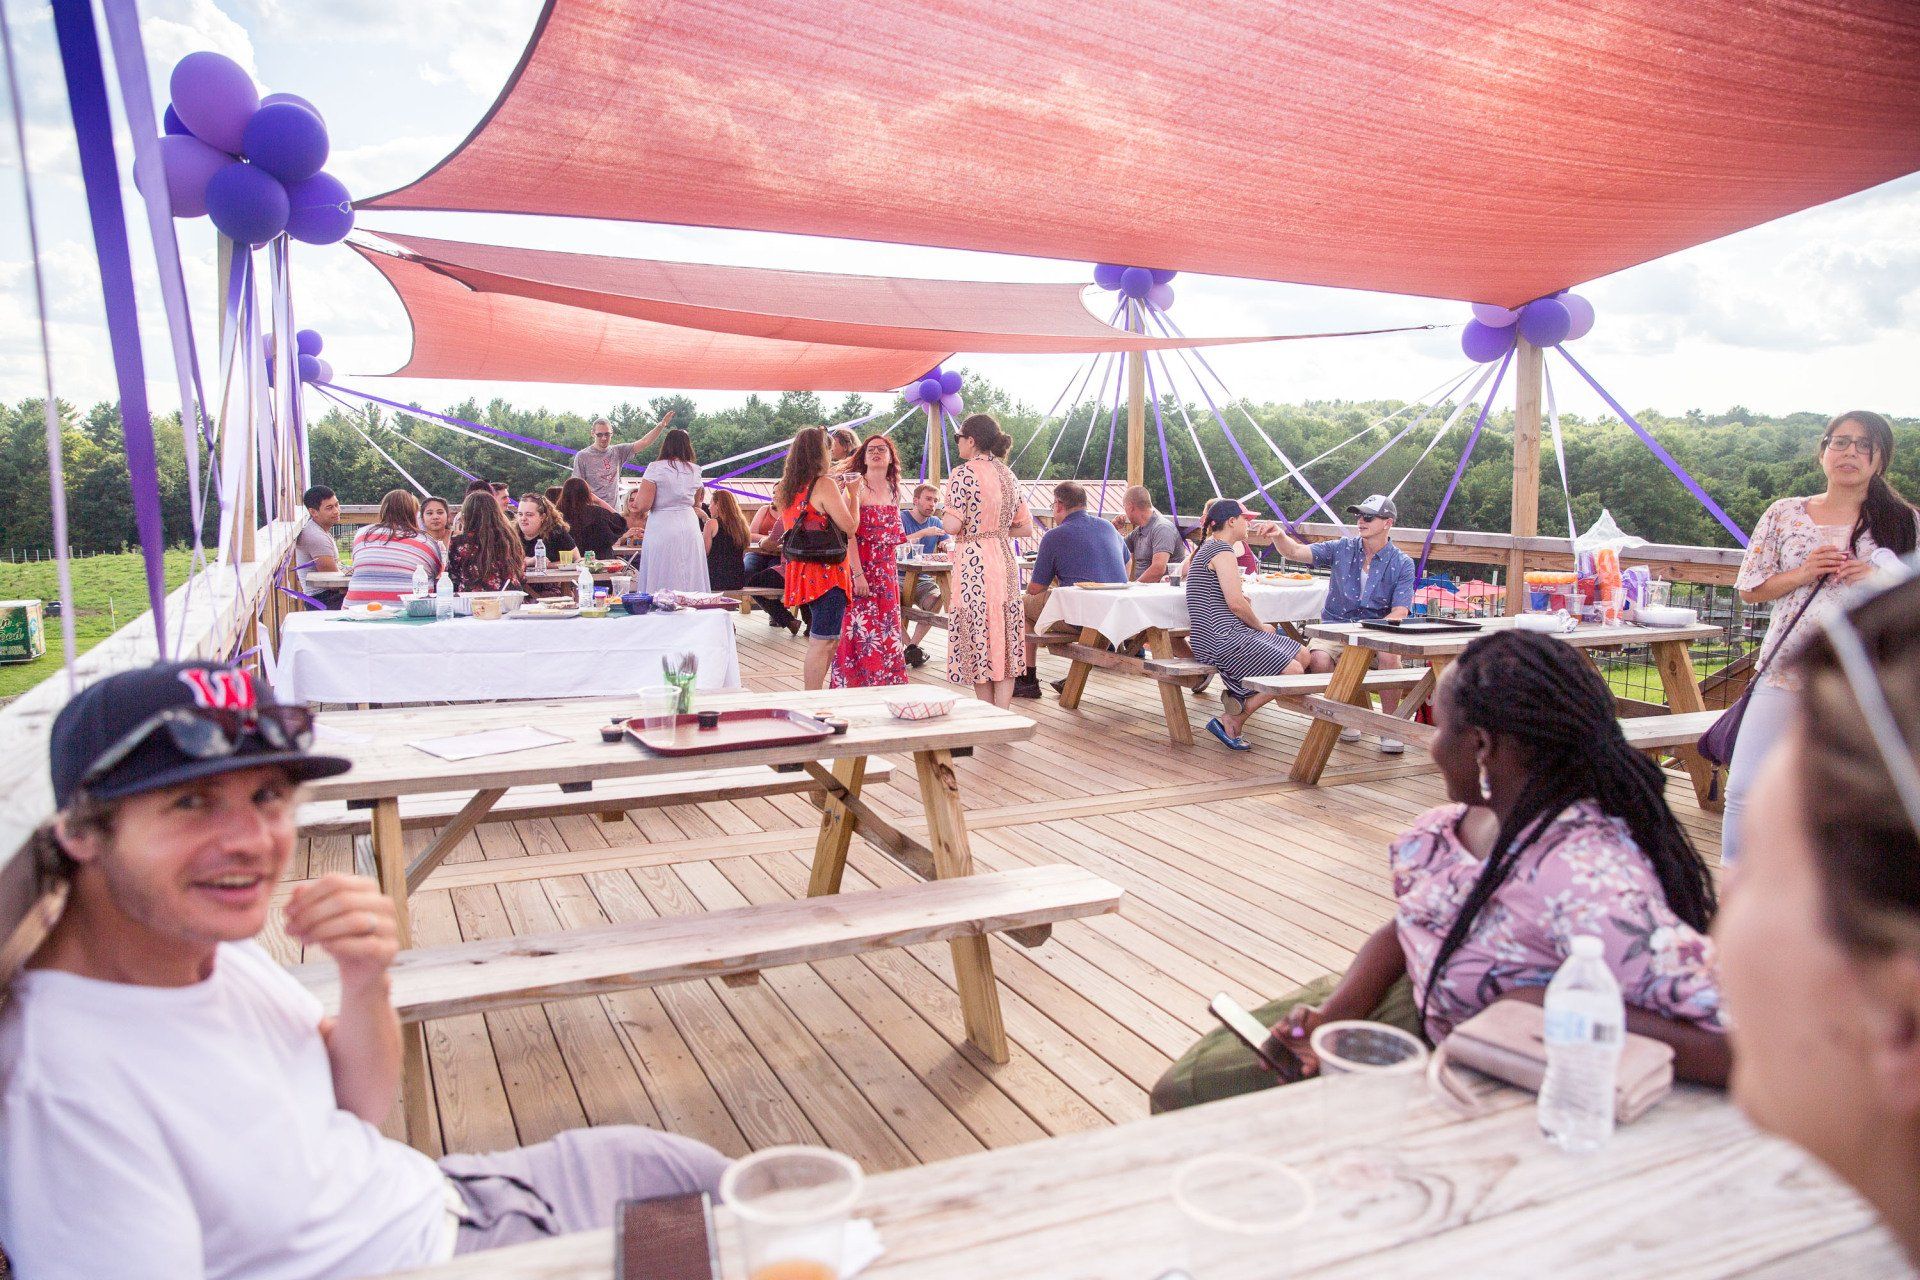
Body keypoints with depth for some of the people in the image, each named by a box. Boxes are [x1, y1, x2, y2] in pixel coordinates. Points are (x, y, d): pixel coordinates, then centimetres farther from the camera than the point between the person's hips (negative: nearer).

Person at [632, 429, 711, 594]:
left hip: (661, 530, -4)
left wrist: (636, 502, 9)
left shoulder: (655, 468, -7)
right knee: (689, 578, 9)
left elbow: (643, 505, -11)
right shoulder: (694, 470, 6)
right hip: (690, 527, 4)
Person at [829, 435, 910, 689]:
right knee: (862, 631, -6)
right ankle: (855, 686, 1)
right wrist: (858, 573, -21)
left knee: (887, 632, 8)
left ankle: (886, 685, 15)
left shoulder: (893, 490, 13)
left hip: (887, 571, 7)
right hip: (862, 568, -7)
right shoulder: (857, 487, -9)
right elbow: (849, 532, -16)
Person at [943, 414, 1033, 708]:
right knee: (1005, 642, 9)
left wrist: (944, 519, 4)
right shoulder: (1007, 474, 13)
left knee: (978, 641, 2)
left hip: (974, 564, -7)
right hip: (1005, 561, 7)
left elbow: (952, 525, -17)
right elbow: (1026, 528, 12)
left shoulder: (964, 473, -9)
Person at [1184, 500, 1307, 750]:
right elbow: (1235, 602, -19)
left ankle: (1236, 698, 2)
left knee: (1302, 656, 8)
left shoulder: (1207, 547, 19)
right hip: (1222, 639, -11)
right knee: (1293, 672, -15)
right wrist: (1260, 626, -2)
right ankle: (1231, 719, -7)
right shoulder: (1223, 550, -12)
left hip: (1223, 634, 11)